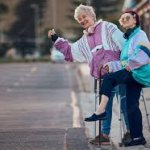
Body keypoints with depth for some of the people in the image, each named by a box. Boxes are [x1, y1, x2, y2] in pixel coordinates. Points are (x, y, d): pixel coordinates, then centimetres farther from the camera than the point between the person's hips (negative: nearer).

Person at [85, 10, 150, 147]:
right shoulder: (128, 37, 24)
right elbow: (124, 61, 23)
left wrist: (131, 64, -23)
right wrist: (110, 65, 11)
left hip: (138, 72, -9)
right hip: (133, 75, 9)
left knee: (109, 78, -23)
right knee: (131, 105, 5)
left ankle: (101, 110, -25)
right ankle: (138, 137, 6)